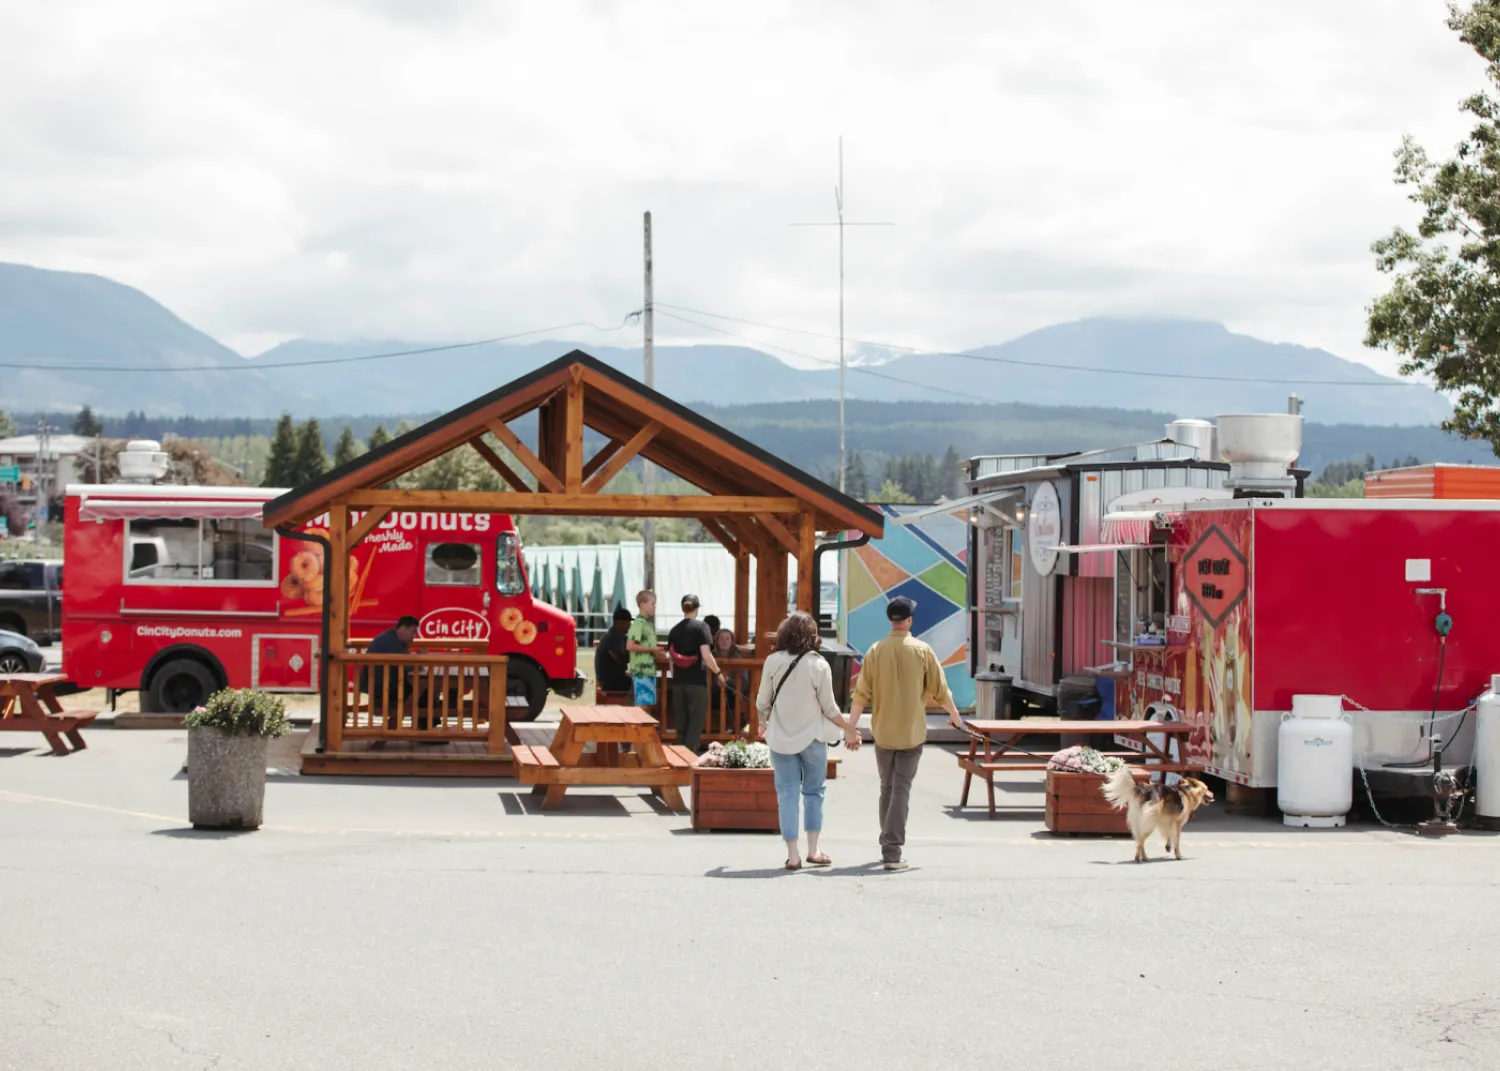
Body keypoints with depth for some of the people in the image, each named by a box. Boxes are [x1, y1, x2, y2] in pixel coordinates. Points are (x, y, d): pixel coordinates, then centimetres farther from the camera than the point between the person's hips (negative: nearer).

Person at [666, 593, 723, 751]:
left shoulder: (674, 630, 9)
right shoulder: (700, 627, -5)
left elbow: (671, 659, 10)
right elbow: (706, 655, -13)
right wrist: (718, 673, -3)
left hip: (678, 682, 5)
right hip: (697, 681, -5)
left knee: (681, 725, 11)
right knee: (696, 725, -1)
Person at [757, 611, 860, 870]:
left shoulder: (773, 662, -7)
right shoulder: (818, 665, -11)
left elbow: (762, 702, 1)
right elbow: (829, 708, -6)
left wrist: (763, 723, 22)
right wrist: (849, 729, 9)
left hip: (781, 737, 1)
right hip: (812, 736, -1)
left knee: (787, 794, 5)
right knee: (813, 792, 14)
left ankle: (792, 856, 4)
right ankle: (813, 850, 14)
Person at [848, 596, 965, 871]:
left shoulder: (875, 651, -3)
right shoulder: (922, 651, -7)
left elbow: (862, 694, -4)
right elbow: (939, 690, -2)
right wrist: (955, 715, 16)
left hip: (883, 732, 2)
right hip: (912, 732, -2)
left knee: (887, 788, 16)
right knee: (901, 790, -2)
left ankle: (888, 846, 25)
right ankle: (892, 852, -11)